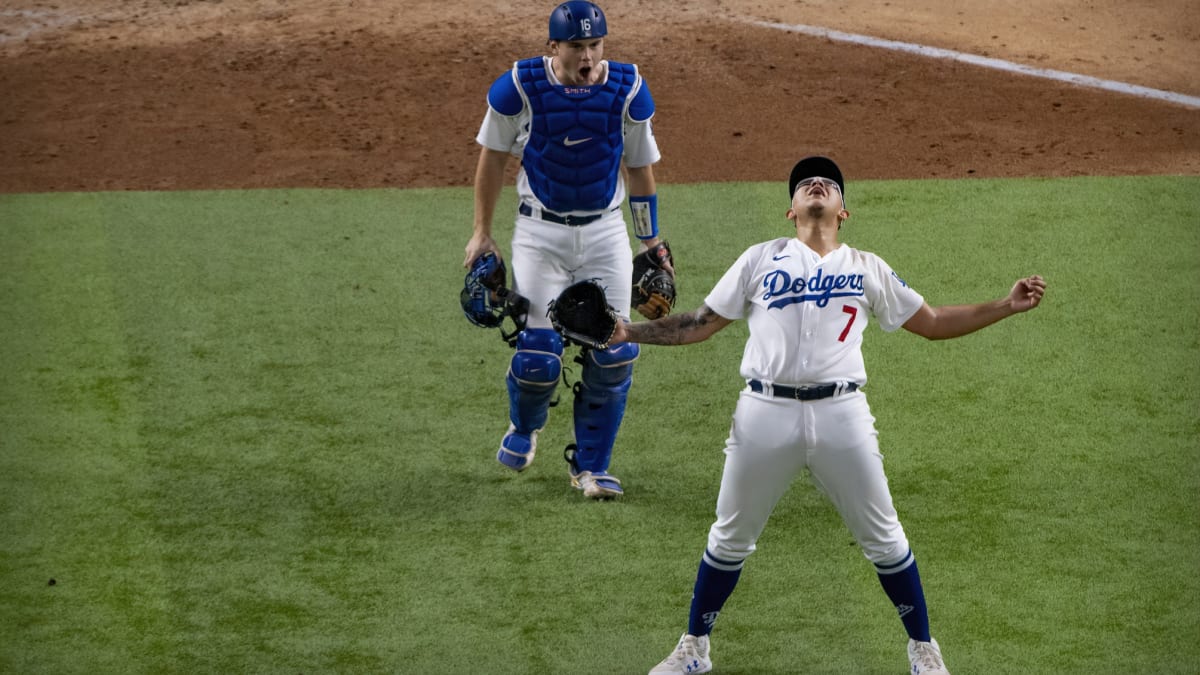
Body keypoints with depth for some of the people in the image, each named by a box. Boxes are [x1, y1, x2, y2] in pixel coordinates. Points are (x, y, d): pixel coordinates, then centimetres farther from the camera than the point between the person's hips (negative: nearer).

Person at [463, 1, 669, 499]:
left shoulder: (628, 89, -8)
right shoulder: (519, 87, -12)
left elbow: (640, 169, 4)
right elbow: (493, 157, 2)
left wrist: (650, 243, 6)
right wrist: (482, 232, 3)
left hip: (605, 232, 2)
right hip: (540, 232, -2)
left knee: (614, 354, -4)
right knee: (538, 354, -7)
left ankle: (590, 466, 14)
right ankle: (524, 429, 28)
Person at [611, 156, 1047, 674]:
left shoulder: (867, 268, 15)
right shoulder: (762, 259, 12)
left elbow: (933, 323, 17)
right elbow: (701, 324, 13)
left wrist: (1006, 306, 7)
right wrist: (629, 334, 2)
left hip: (842, 415, 0)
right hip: (766, 413, 0)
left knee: (883, 538, 4)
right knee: (730, 538, 8)